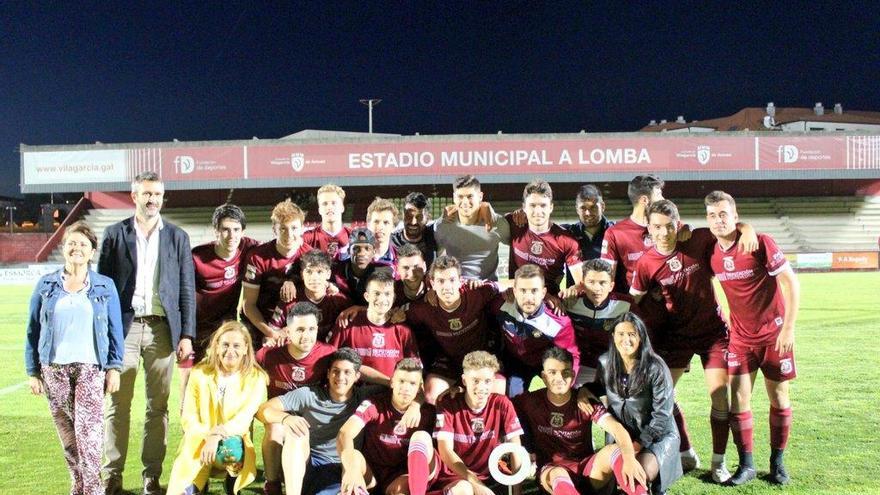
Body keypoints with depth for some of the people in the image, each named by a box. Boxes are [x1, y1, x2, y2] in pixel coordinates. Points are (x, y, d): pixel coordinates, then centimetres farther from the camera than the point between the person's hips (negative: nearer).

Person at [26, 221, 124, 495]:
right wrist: (33, 371, 5)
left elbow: (115, 330, 4)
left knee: (88, 431, -11)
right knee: (66, 432, 8)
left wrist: (114, 368, -2)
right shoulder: (45, 285, 7)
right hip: (54, 368, 2)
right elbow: (33, 330, 9)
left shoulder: (105, 286, 4)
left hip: (91, 368, -2)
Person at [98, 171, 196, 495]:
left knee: (158, 406, 5)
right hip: (123, 327, 0)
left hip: (162, 328, 1)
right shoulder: (115, 234, 6)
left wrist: (186, 335, -1)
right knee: (117, 405, 3)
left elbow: (187, 289, 5)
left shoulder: (177, 237, 7)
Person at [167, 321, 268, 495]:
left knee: (231, 447, -36)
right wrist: (207, 435, -22)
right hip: (199, 441, 0)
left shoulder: (255, 378, -4)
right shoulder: (199, 374, 0)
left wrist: (218, 435, -33)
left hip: (235, 443, 0)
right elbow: (188, 418, -2)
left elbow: (244, 419, -14)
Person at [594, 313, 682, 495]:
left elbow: (662, 414, -16)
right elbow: (600, 387, 13)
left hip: (657, 435, -4)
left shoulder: (655, 367, -18)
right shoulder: (605, 363, -7)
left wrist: (639, 444, -17)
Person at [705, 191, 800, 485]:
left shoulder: (761, 243, -17)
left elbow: (790, 282, -14)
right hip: (740, 336, 3)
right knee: (738, 399, -2)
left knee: (779, 398, 7)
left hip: (775, 334, -3)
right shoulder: (711, 253, -5)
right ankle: (746, 465, 10)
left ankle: (777, 462, 23)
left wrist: (789, 327, -17)